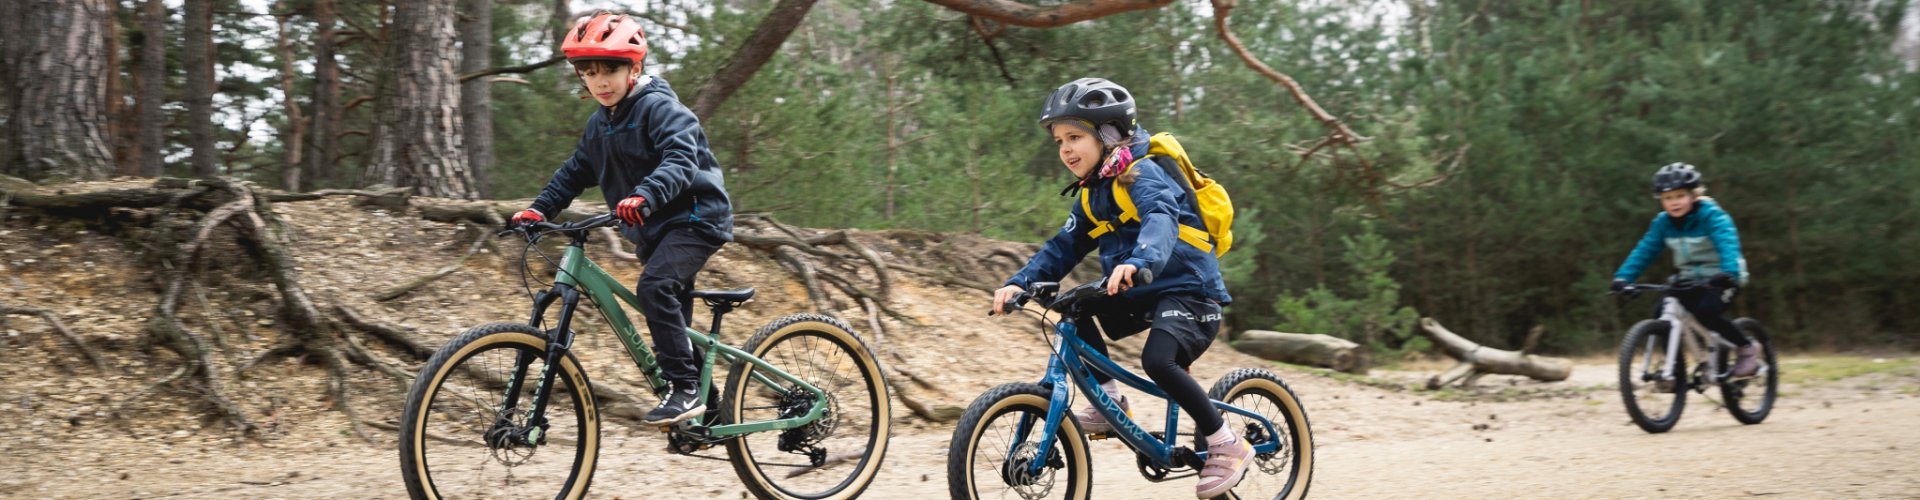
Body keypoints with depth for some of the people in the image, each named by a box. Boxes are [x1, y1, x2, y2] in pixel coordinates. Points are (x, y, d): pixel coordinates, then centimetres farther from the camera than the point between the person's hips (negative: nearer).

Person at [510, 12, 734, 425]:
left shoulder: (659, 107, -17)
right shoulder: (599, 124, 10)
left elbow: (681, 160, -32)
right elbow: (575, 171, 18)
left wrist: (645, 196, -49)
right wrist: (540, 209, 4)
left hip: (694, 218, -9)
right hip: (655, 228, 9)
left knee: (654, 287, -30)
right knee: (673, 321, 12)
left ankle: (685, 388, -27)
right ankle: (709, 411, 24)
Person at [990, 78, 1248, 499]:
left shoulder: (1142, 175, -16)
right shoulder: (1092, 195, 11)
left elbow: (1161, 219, -35)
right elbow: (1063, 247, 9)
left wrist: (1138, 263, -56)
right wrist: (1020, 283, -7)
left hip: (1188, 290, -9)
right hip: (1142, 295, 9)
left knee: (1158, 360, -30)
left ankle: (1227, 446, -14)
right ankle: (1109, 402, 3)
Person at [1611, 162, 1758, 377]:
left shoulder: (1711, 215, -19)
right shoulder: (1663, 222, -4)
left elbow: (1727, 244, -34)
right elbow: (1644, 251, -6)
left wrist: (1728, 273, -52)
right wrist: (1623, 277, -21)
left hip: (1720, 280, -5)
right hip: (1691, 281, 5)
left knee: (1706, 312, -30)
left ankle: (1747, 348, -6)